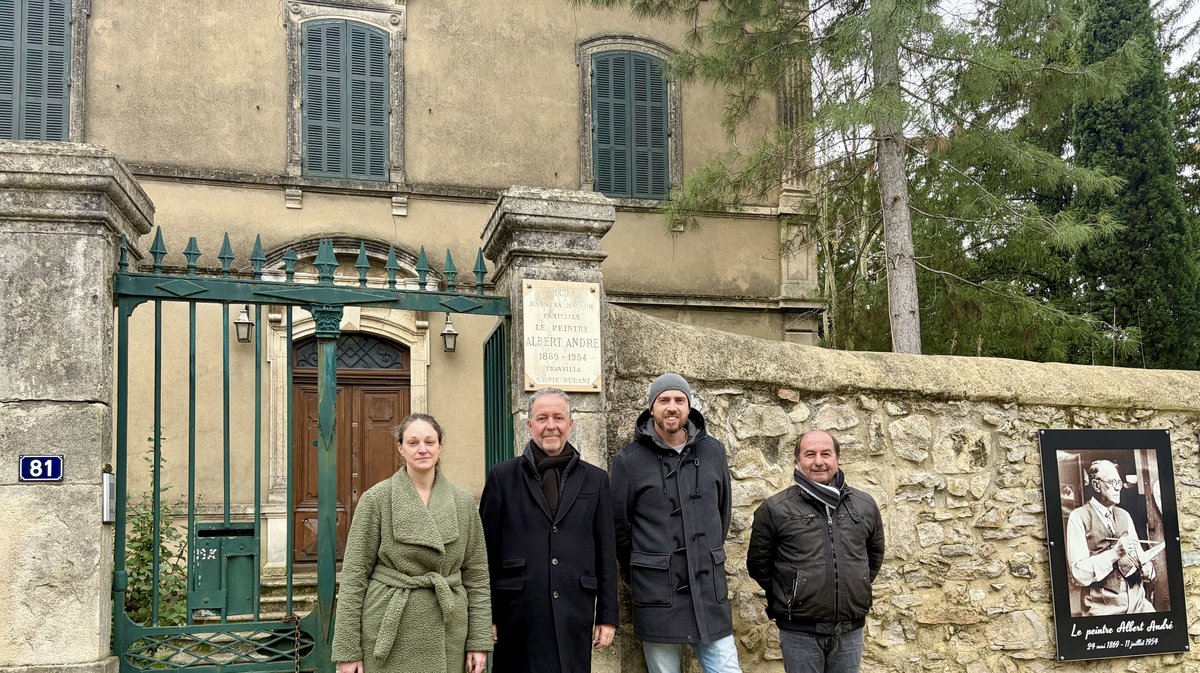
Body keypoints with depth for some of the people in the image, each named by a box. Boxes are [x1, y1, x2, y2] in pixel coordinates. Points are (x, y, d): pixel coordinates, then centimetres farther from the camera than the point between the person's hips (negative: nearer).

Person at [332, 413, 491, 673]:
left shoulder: (463, 502, 5)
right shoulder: (376, 498, -3)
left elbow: (476, 574, 7)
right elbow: (355, 574, -3)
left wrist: (479, 641, 2)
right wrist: (347, 649, -6)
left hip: (447, 634, 3)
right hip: (389, 633, -2)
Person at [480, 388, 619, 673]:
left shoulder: (595, 480, 9)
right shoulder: (503, 477, 4)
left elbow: (606, 553, 9)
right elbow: (487, 550, 3)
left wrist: (608, 616, 6)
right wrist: (485, 616, 1)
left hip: (575, 617, 1)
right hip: (518, 616, -1)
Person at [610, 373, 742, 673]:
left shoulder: (713, 452, 5)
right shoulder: (629, 460, -3)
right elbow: (619, 526, 4)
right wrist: (642, 577, 9)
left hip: (710, 591, 2)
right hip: (657, 594, -2)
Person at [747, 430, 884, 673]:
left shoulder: (866, 505, 6)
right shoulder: (775, 509, -5)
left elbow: (875, 555, 21)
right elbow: (759, 564, 2)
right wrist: (789, 597, 6)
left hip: (850, 629, 3)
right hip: (799, 631, -3)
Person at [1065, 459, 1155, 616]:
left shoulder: (1124, 515, 14)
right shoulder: (1079, 518, -5)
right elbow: (1078, 574, -11)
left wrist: (1146, 569, -7)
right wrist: (1114, 553, -20)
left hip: (1137, 600, 5)